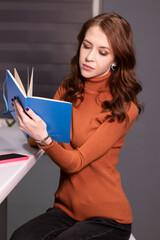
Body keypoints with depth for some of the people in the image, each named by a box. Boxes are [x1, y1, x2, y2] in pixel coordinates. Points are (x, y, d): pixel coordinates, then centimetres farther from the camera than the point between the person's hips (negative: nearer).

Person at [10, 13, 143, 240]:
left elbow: (76, 162, -18)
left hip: (106, 219, -3)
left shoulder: (124, 108, -12)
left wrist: (43, 138, -35)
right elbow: (36, 141, 4)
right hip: (65, 209, 3)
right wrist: (30, 124, -18)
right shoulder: (69, 87, 6)